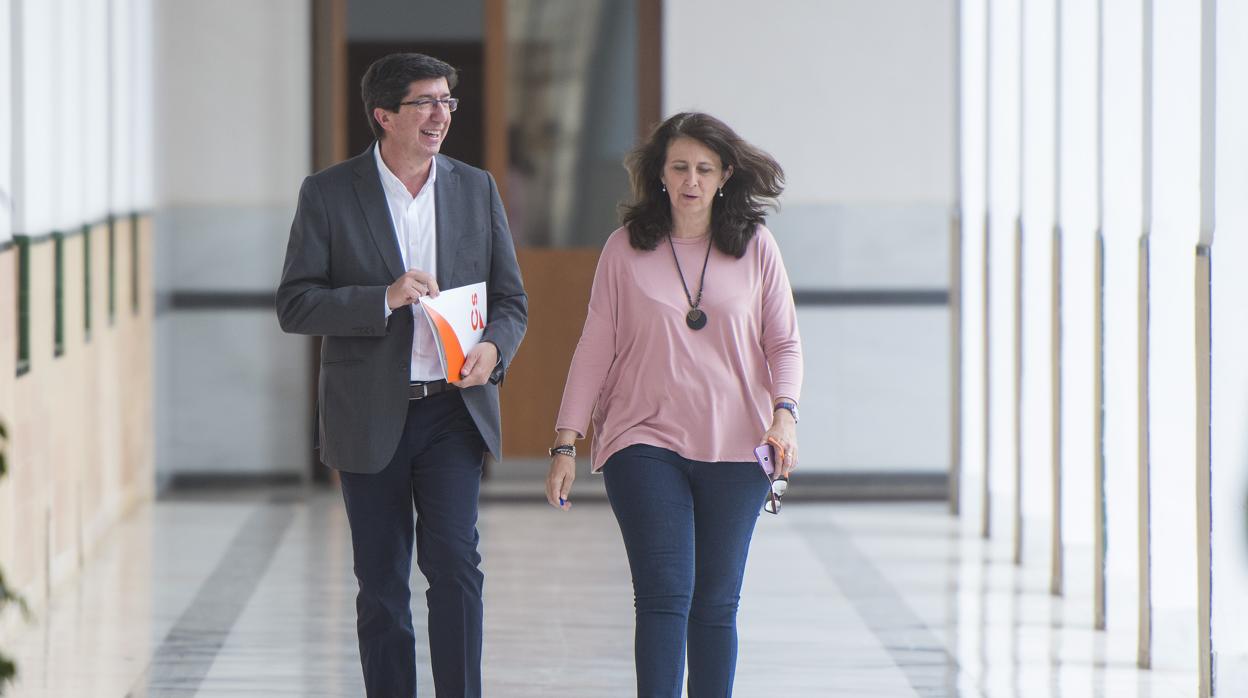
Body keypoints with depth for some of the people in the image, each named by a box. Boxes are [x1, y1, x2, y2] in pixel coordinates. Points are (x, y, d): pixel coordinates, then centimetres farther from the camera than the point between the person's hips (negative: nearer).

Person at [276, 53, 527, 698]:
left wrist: (494, 348, -11)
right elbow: (294, 305, -7)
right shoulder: (328, 194, -1)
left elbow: (511, 298, 11)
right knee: (382, 584, 6)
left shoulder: (476, 190, 8)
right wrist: (385, 299, -20)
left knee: (454, 561, -13)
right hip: (370, 419, -1)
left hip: (453, 409, 1)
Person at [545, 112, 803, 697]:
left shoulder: (755, 246, 6)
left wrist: (784, 413, -9)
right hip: (645, 444, -1)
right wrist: (565, 445, 2)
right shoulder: (626, 248, 3)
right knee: (664, 598, -12)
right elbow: (595, 348, 6)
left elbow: (784, 342, 9)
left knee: (715, 604, 5)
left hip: (734, 450, 2)